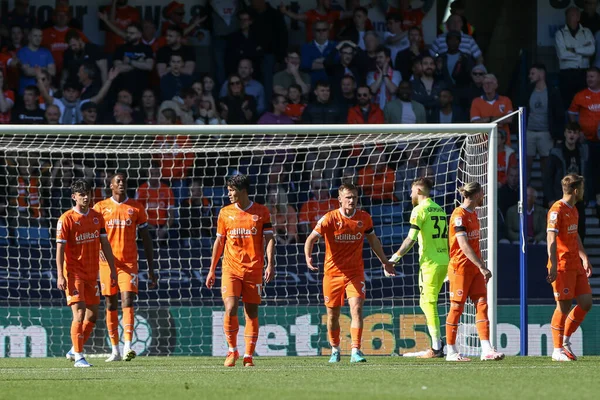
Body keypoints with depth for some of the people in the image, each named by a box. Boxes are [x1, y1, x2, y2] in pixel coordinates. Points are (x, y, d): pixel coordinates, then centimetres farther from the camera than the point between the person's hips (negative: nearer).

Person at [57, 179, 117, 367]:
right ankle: (78, 357, -10)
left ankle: (74, 350, 25)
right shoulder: (66, 219, -9)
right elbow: (60, 248, -11)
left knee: (92, 315, 9)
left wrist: (112, 268, 10)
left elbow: (105, 244, 14)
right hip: (74, 272, -6)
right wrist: (60, 276, -17)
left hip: (92, 274, 6)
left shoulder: (97, 217, 8)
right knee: (79, 313, -14)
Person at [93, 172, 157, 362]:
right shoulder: (100, 207, 5)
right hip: (107, 262, 1)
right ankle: (115, 350, 14)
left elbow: (146, 239, 10)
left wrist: (151, 268, 7)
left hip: (129, 262, -1)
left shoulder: (136, 208, 6)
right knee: (111, 305, 6)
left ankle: (127, 347, -24)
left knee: (127, 302, -14)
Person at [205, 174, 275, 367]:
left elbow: (269, 239, 2)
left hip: (254, 270, -1)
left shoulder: (261, 212, 2)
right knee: (230, 310, -14)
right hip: (231, 269, 1)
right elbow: (219, 241, 15)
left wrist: (270, 264, -10)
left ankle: (248, 357, 7)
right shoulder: (225, 212, 8)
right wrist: (212, 270, 15)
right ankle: (232, 350, 3)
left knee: (252, 313, 0)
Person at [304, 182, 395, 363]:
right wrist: (308, 257, -29)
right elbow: (311, 239, -9)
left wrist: (384, 262, 24)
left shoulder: (364, 218, 0)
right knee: (333, 314, 8)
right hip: (333, 272, -1)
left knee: (357, 308, -18)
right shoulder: (330, 218, -9)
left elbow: (373, 239, 18)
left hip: (355, 272, 1)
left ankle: (356, 351, -20)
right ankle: (335, 351, 29)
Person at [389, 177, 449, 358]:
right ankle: (438, 342, 11)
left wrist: (394, 259, -10)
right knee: (427, 303, 15)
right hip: (444, 261, 8)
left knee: (429, 303, -5)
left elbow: (411, 239, -14)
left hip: (430, 262, -8)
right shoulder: (440, 210, 16)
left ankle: (437, 348, -8)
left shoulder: (420, 210, -7)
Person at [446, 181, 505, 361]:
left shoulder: (473, 214, 15)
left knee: (482, 305, -2)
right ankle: (451, 351, 5)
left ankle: (486, 350, -8)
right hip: (460, 268, -8)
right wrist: (482, 267, -26)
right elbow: (464, 246, -22)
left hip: (475, 269, 8)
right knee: (456, 308, -2)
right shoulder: (459, 215, -14)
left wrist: (482, 266, 20)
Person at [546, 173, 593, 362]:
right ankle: (558, 350, 2)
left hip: (575, 264, 9)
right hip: (562, 266, -9)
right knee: (563, 306, -6)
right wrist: (553, 266, -25)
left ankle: (565, 341, 16)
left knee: (586, 302, 4)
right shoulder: (557, 210, -12)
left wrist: (584, 258, 28)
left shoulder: (573, 210, 17)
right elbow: (551, 239, -19)